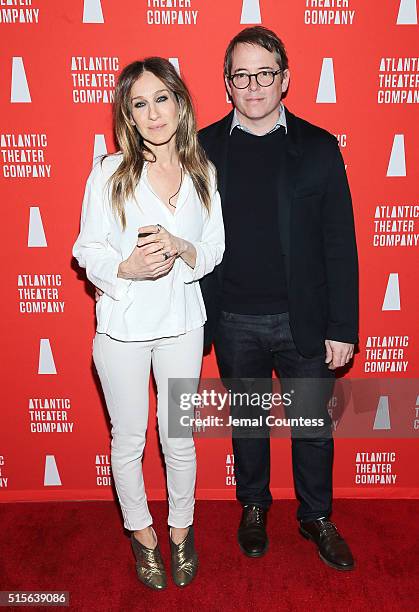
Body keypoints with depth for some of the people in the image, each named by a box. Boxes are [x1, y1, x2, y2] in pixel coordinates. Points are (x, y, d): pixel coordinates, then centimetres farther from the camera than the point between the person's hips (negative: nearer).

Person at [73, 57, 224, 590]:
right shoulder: (110, 172, -5)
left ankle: (181, 527, 40)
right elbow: (88, 250, -4)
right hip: (123, 325, -1)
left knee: (179, 438, 14)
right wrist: (128, 268, -24)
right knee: (128, 440, 13)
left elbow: (214, 250, 3)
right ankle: (141, 532, 40)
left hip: (182, 321, 2)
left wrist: (180, 248, -18)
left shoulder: (203, 173, 2)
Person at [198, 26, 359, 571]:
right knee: (246, 420, 18)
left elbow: (340, 245, -3)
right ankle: (253, 507, 42)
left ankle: (316, 517, 38)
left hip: (303, 319, 0)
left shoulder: (318, 148, -2)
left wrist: (343, 328, -6)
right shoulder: (204, 148, 0)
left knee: (312, 424, 13)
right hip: (235, 322, 1)